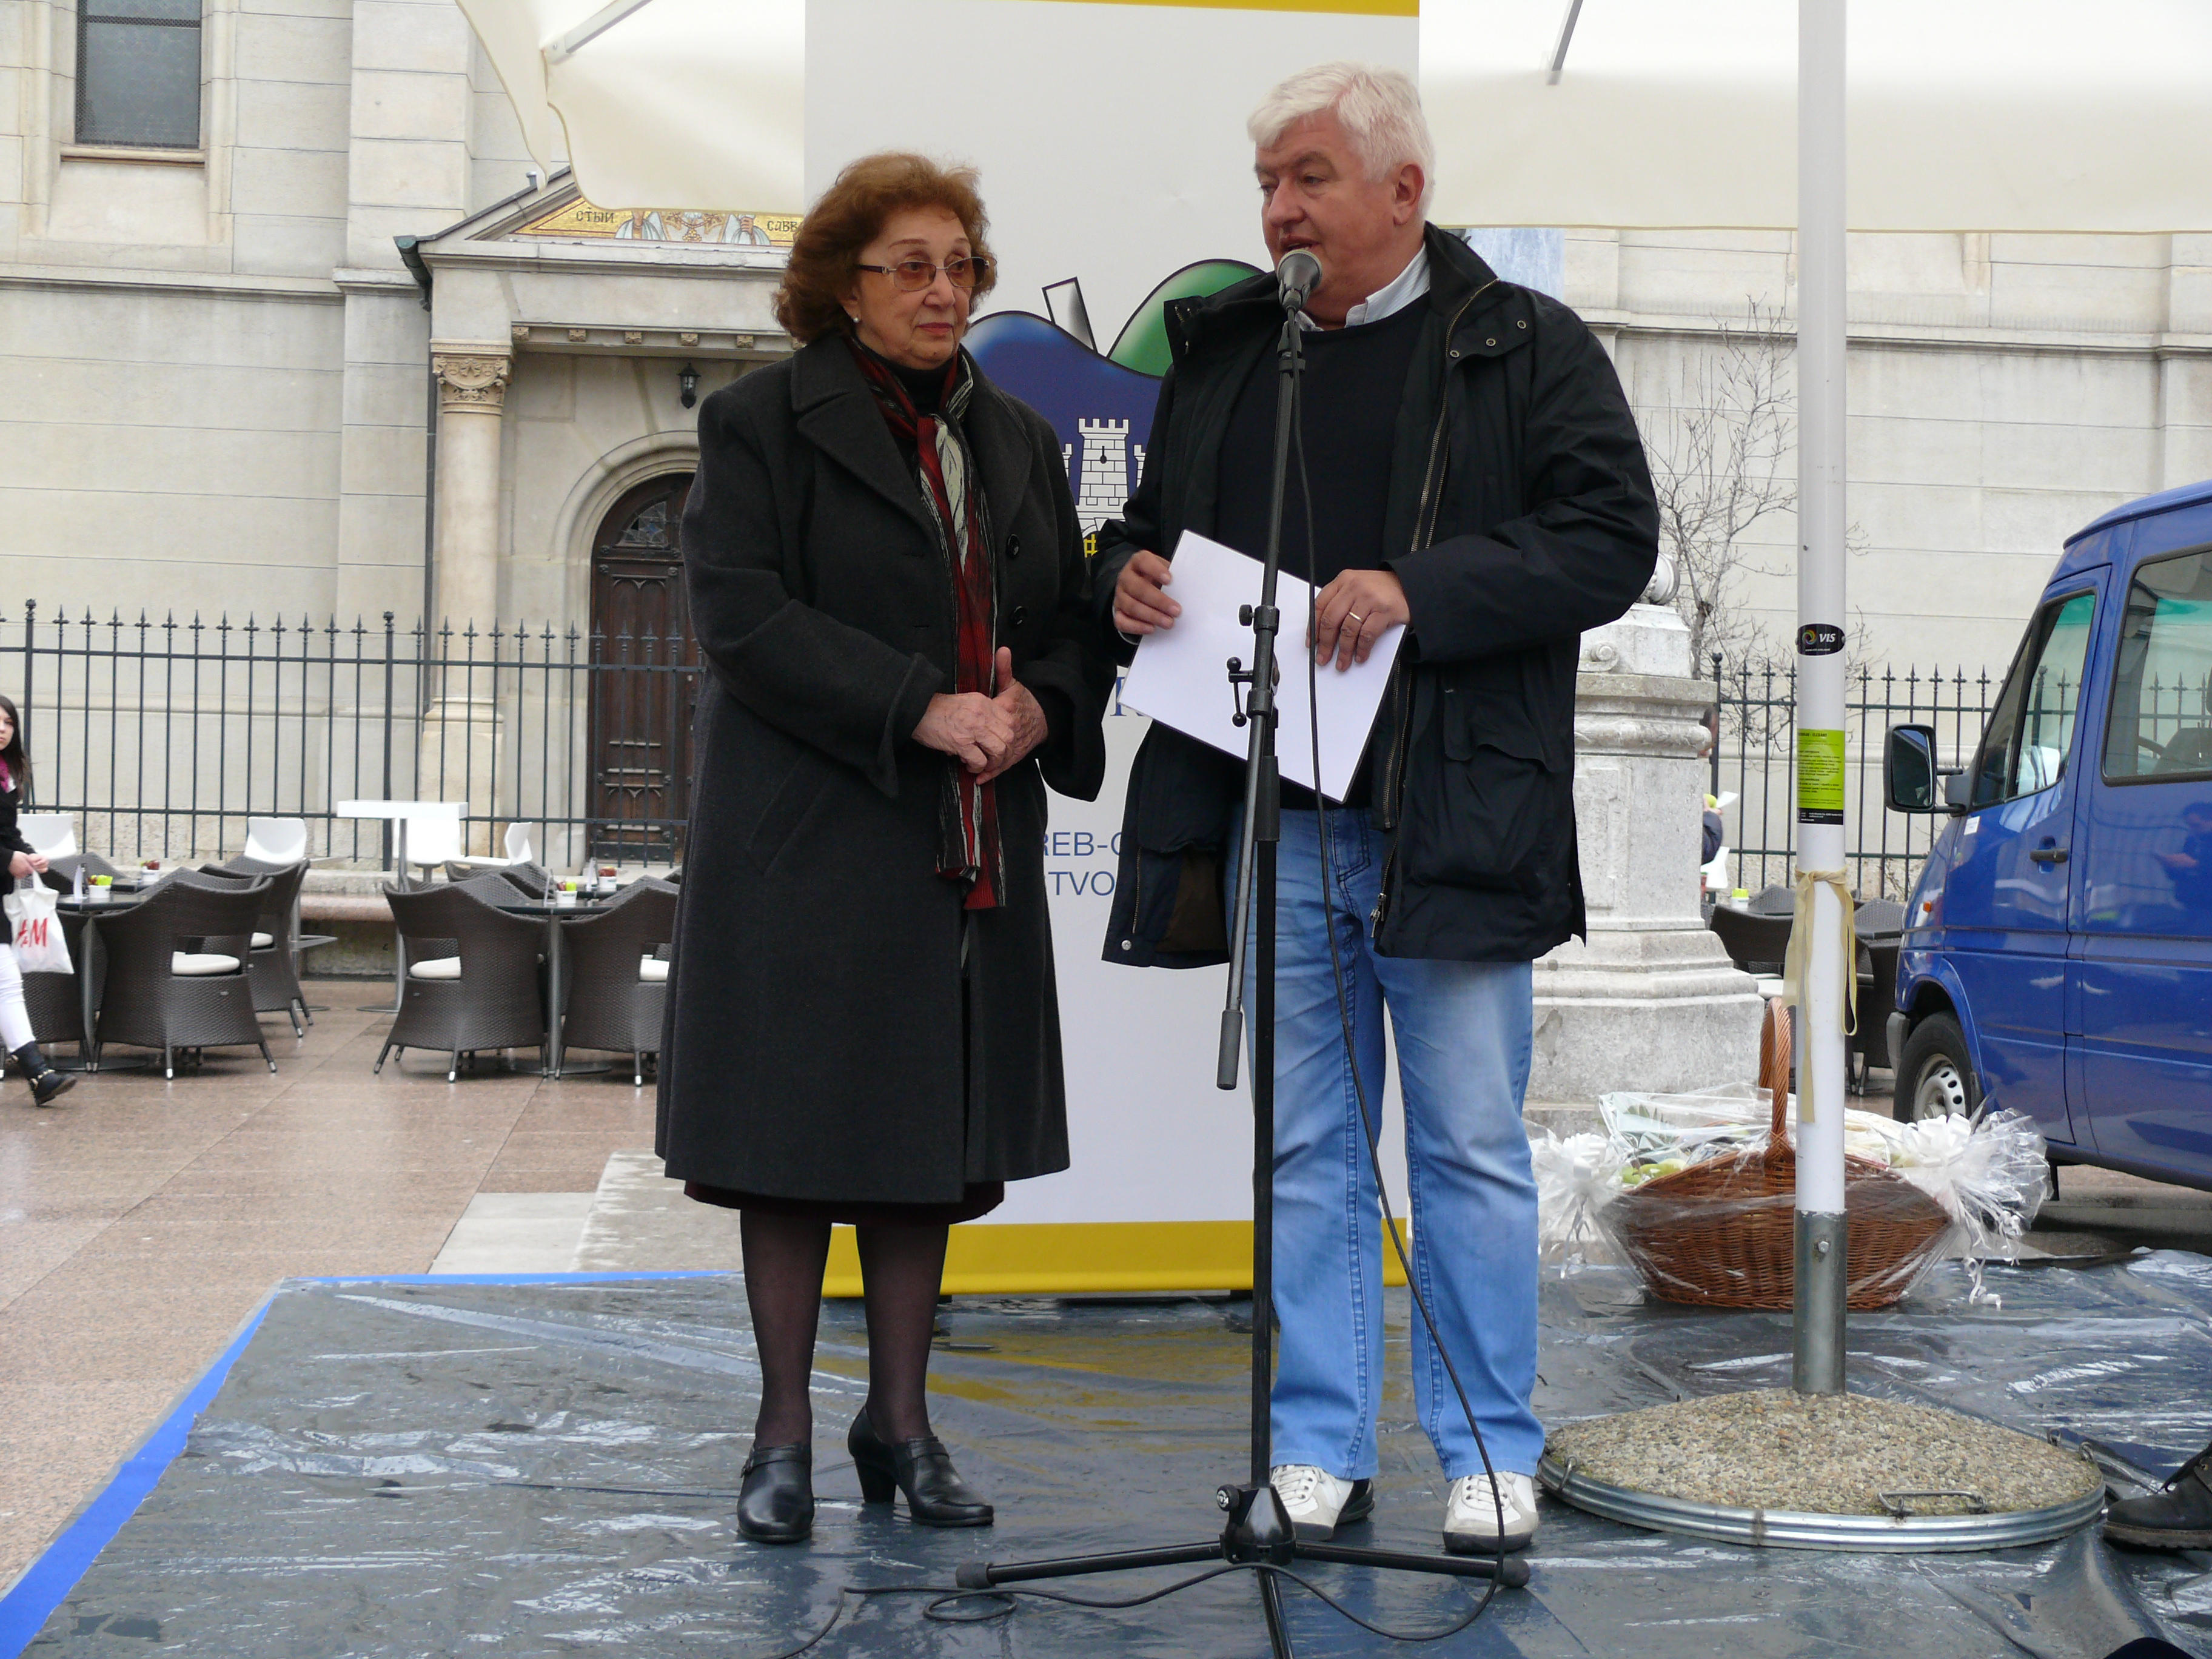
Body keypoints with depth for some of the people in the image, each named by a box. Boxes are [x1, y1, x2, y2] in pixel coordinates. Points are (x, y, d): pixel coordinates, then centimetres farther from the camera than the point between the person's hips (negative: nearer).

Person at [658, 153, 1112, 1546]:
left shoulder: (1018, 438, 16)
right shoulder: (762, 421, -1)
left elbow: (1076, 620, 15)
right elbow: (745, 617, -12)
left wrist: (1042, 709, -8)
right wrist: (921, 709, -20)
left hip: (972, 851, 5)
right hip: (810, 841, -5)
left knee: (937, 1134, 9)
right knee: (797, 1132, 0)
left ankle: (902, 1419, 21)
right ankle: (786, 1434, 12)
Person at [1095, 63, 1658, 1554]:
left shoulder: (1528, 351, 2)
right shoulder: (1219, 356, 15)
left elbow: (1612, 537, -8)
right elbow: (1148, 527, 24)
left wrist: (1421, 592, -19)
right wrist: (1127, 578, 0)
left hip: (1451, 820, -4)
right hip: (1274, 824, 4)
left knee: (1474, 1148, 4)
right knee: (1306, 1148, 9)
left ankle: (1493, 1454, 17)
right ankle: (1320, 1450, 19)